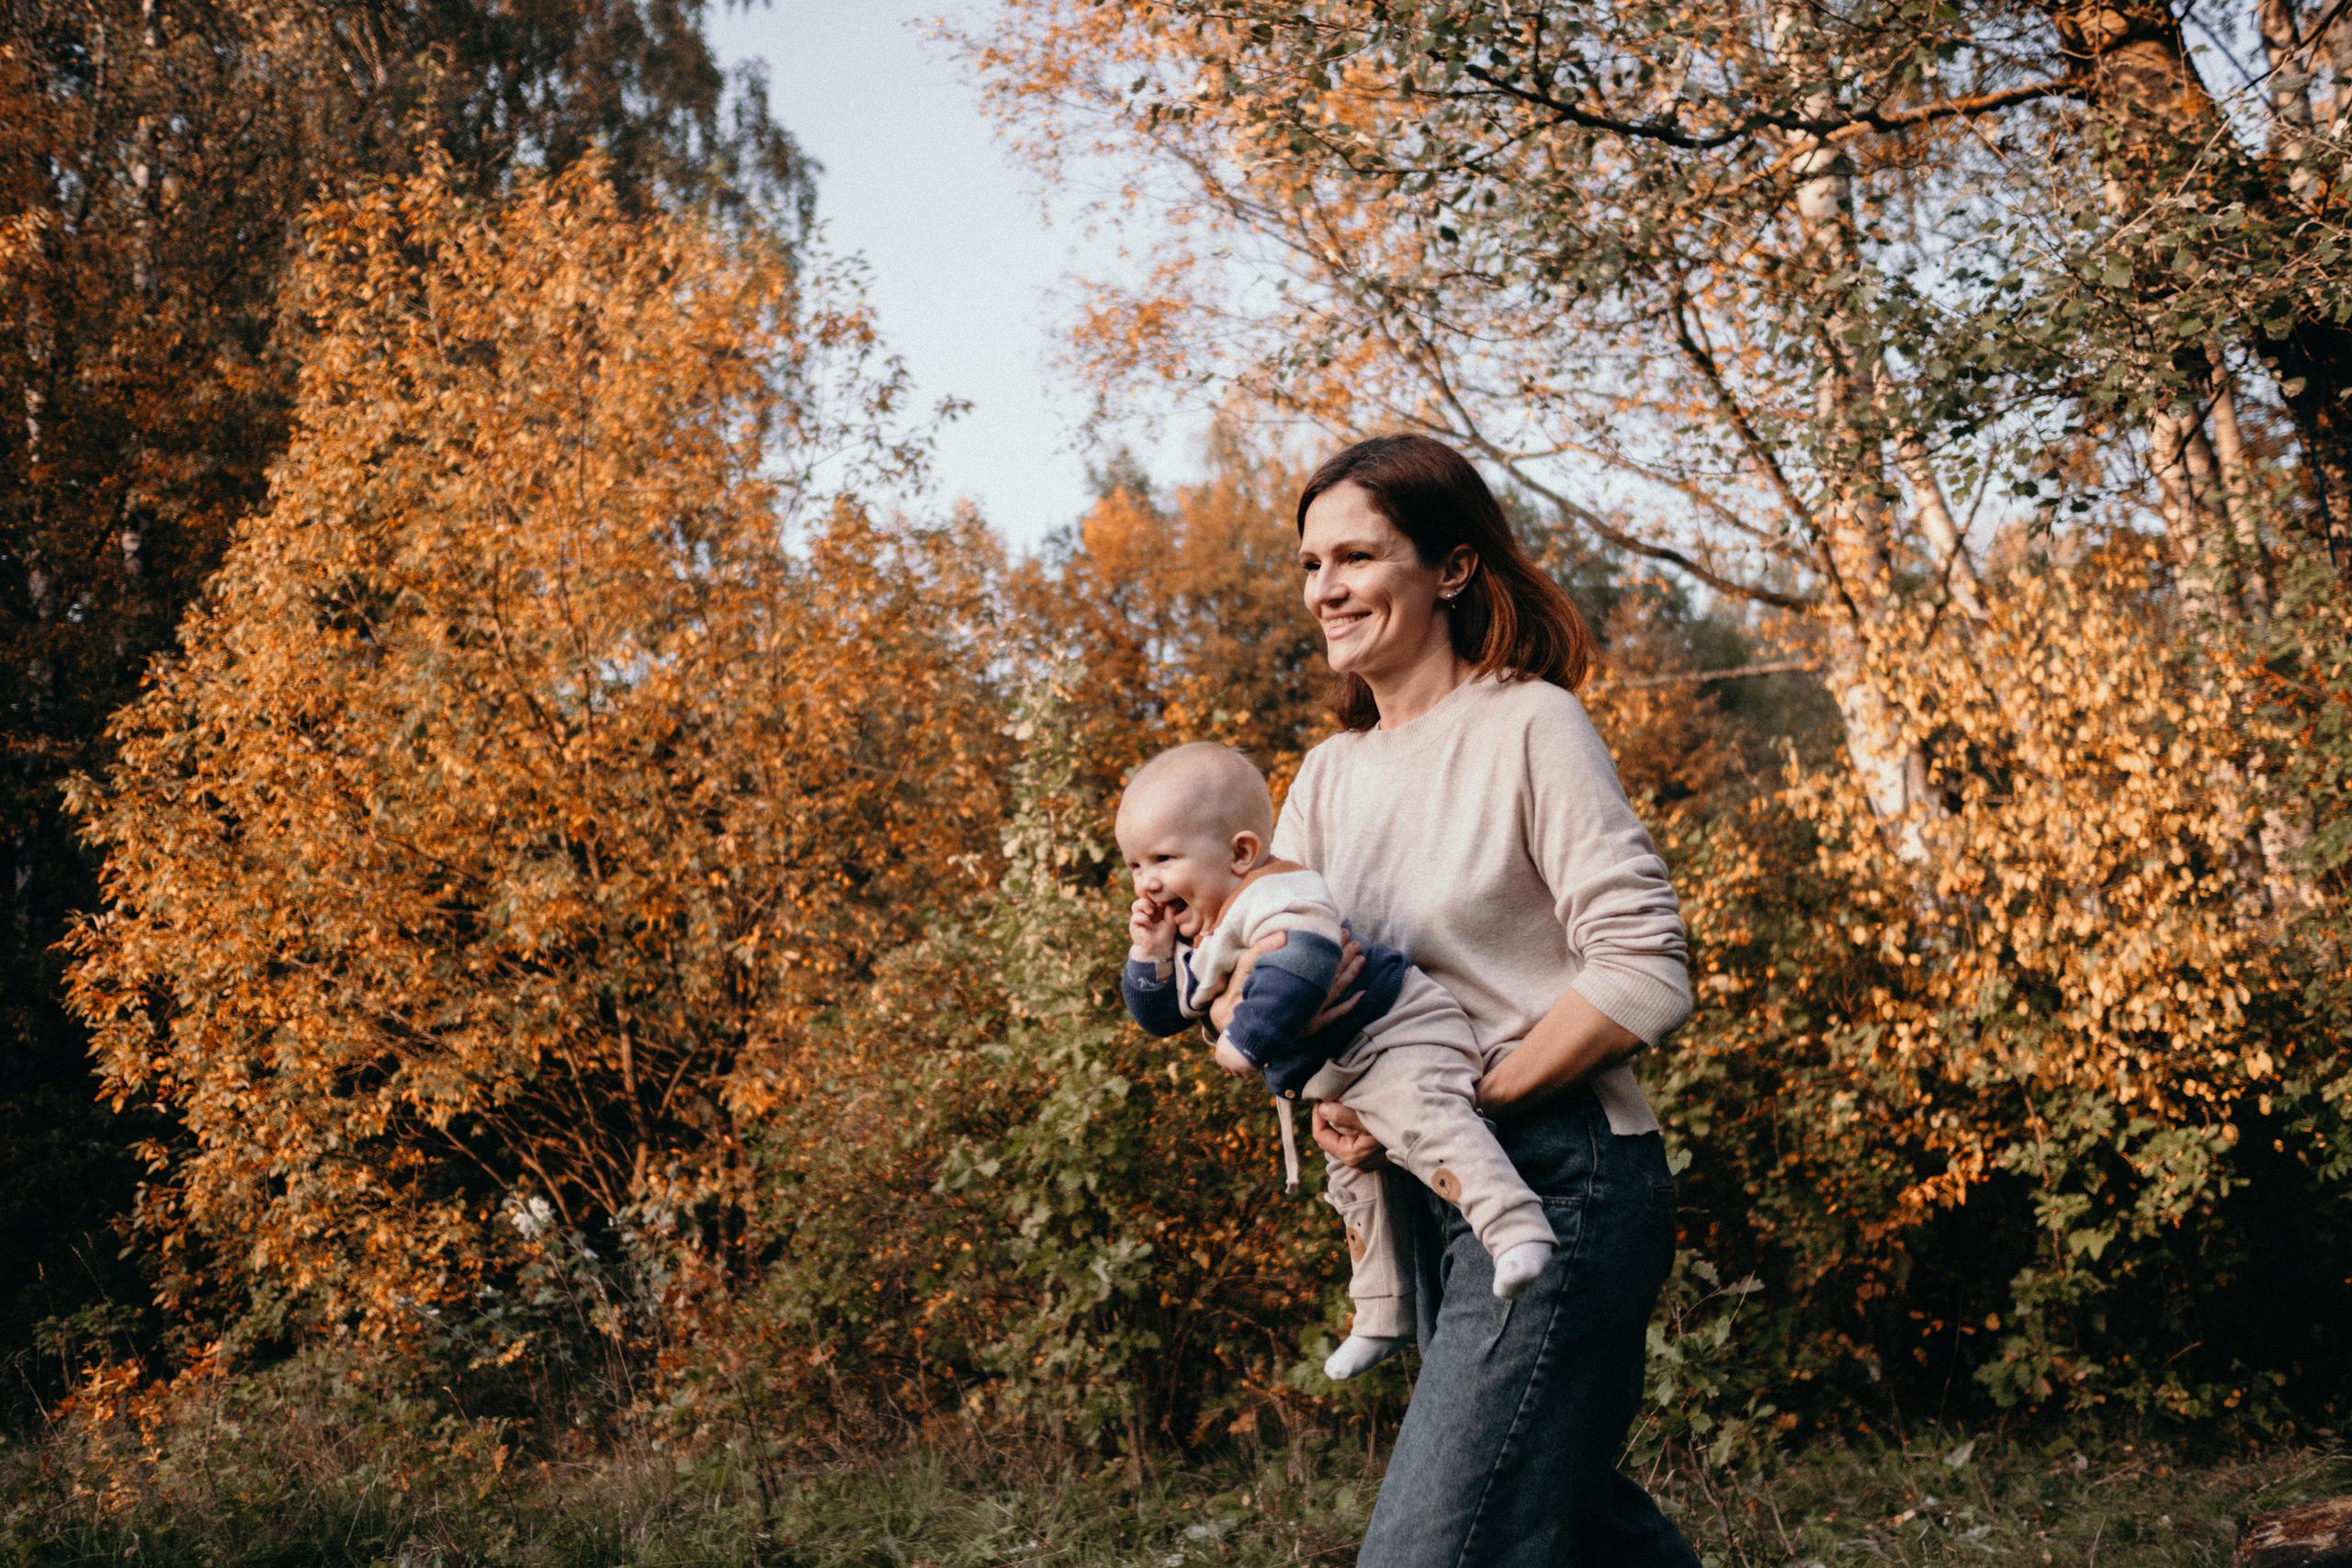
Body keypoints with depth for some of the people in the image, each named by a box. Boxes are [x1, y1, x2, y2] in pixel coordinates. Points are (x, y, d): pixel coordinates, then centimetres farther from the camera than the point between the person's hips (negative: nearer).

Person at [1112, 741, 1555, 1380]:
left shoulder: (1274, 899, -24)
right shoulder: (1191, 935, 8)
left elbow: (1302, 965, -43)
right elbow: (1162, 1015, 13)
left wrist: (1248, 1040, -38)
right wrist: (1148, 956, -4)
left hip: (1391, 1037, -11)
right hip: (1327, 1088, 11)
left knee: (1424, 1118, -37)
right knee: (1352, 1186, 22)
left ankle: (1515, 1229, -49)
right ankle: (1383, 1315, 37)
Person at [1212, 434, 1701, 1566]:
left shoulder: (1529, 727, -10)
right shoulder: (1332, 774, 12)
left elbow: (1644, 973, -15)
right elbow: (1265, 938, 11)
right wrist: (1243, 996, -13)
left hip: (1557, 1183, -8)